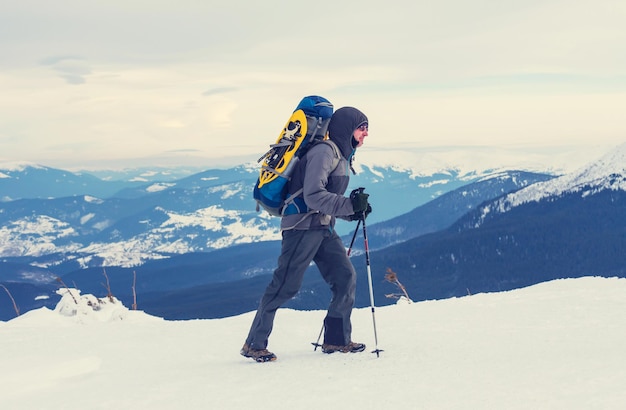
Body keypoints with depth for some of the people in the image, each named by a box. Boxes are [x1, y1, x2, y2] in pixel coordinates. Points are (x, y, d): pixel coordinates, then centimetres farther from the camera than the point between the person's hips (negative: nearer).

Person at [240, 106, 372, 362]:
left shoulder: (342, 157, 19)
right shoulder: (324, 152, -13)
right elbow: (313, 196, -23)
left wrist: (354, 212, 8)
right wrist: (349, 205, -25)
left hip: (324, 229, 10)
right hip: (303, 225, -10)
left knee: (346, 277, 1)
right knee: (285, 285, -8)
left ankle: (336, 339, 10)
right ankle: (254, 344, 0)